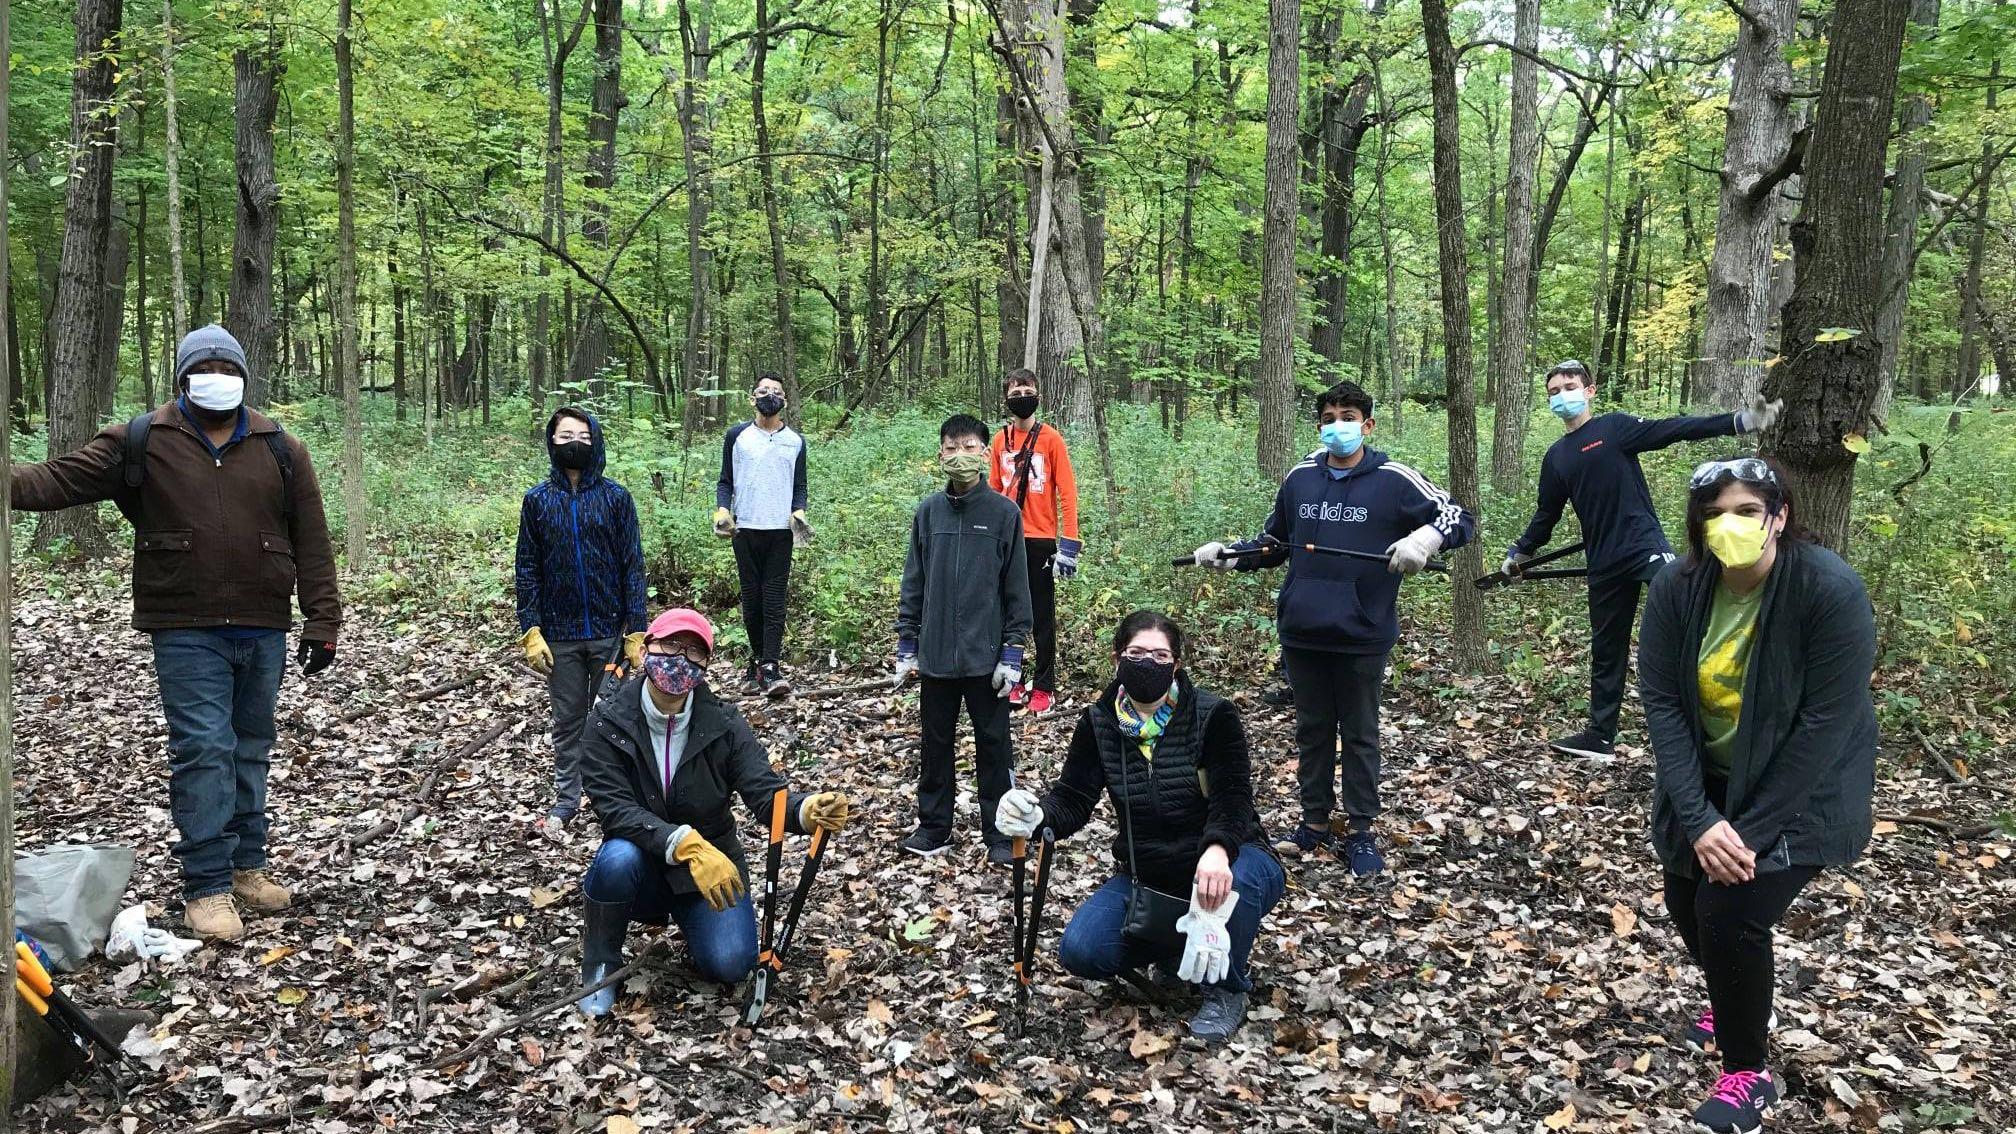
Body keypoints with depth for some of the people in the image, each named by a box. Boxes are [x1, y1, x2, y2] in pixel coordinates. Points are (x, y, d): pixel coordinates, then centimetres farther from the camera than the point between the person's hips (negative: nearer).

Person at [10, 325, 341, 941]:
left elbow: (312, 543, 5)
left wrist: (322, 621, 1)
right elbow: (62, 478, -1)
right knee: (204, 750, -6)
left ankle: (247, 865, 25)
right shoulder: (141, 443, 3)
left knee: (250, 749, 12)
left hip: (264, 630, 3)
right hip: (186, 632, -2)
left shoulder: (282, 449, 6)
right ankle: (207, 886, 1)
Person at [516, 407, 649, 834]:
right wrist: (530, 631, -5)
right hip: (560, 633, 1)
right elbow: (527, 569, 3)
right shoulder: (537, 499, 1)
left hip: (609, 630, -1)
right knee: (567, 720, 11)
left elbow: (633, 566, -2)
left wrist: (636, 632, -7)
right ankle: (566, 799, 22)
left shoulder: (615, 497, -2)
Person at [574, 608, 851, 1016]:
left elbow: (765, 792, -18)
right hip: (643, 865, -1)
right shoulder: (608, 722, -15)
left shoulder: (723, 724, -11)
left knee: (730, 965, -19)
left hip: (712, 863, 1)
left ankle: (685, 915, 18)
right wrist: (684, 843, -39)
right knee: (618, 857, -35)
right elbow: (613, 807, -23)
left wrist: (807, 810, -43)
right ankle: (600, 965, -6)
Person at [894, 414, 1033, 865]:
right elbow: (913, 583, 9)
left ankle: (1000, 835, 16)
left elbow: (1017, 589, -3)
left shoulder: (1004, 513, -4)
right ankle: (934, 827, 26)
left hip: (986, 655, -3)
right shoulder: (928, 512, 4)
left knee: (993, 745, 6)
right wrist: (906, 646, 6)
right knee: (935, 743, 13)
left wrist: (1012, 653, -6)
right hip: (935, 654, 3)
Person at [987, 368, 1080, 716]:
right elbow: (994, 491, 14)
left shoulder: (1051, 439, -5)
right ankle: (1013, 680, 19)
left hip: (1040, 541, -4)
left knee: (1042, 617, 3)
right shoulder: (1000, 440, 8)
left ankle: (1043, 686, 12)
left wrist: (1070, 545, -13)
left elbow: (1067, 492, -7)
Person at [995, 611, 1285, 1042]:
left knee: (1242, 878, -39)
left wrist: (1217, 849, -47)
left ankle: (1226, 987, -8)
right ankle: (1175, 948, 11)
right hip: (1145, 874, 3)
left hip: (1221, 863, -3)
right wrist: (1036, 817, -33)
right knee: (1080, 952, -20)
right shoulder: (1098, 724, -4)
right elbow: (1072, 800, -8)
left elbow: (1233, 795, -24)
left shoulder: (1213, 715, -14)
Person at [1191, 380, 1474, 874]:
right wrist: (1229, 555, 4)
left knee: (1360, 735, 9)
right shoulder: (1300, 478, 8)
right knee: (1311, 731, 14)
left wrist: (1427, 537, -25)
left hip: (1361, 635, -4)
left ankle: (1360, 833, 20)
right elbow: (1273, 543, 19)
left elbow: (1459, 518, -5)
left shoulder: (1394, 480, -5)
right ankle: (1315, 823, 28)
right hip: (1301, 632, 4)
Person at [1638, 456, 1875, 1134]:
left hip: (1799, 787, -4)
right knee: (1688, 901, 8)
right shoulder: (1677, 590, -15)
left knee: (1732, 908, -17)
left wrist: (1752, 829, -25)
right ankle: (1737, 1003, 42)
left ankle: (1747, 1075, 7)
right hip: (1708, 780, 5)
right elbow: (1661, 702, -15)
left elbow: (1825, 723, -25)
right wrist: (1699, 819, -24)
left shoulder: (1831, 591, -25)